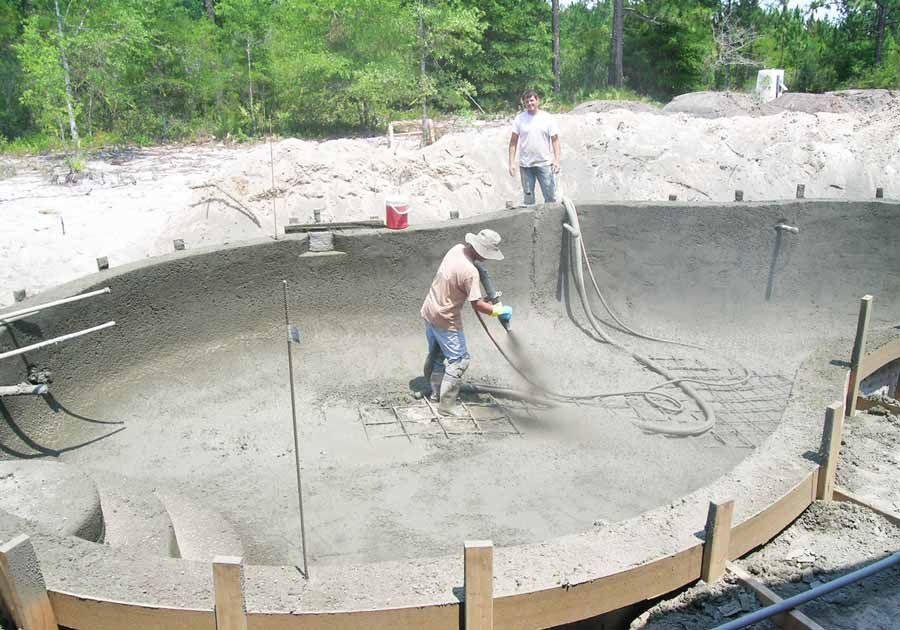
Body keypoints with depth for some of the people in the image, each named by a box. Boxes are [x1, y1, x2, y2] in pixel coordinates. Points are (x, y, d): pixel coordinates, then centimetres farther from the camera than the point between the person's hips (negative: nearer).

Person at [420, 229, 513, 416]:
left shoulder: (457, 248, -4)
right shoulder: (470, 271, -30)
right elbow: (477, 304, -25)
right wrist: (499, 311, -9)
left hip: (429, 312, 9)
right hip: (446, 320, -9)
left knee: (436, 355, 22)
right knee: (458, 360, 2)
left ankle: (436, 392, 37)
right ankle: (446, 405, 5)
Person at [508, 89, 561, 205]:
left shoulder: (548, 118, 1)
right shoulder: (519, 119, 1)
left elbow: (555, 140, 1)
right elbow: (513, 141, 3)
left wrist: (557, 160, -10)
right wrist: (511, 162, -3)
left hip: (545, 164, -1)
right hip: (525, 165, 1)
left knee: (550, 197, 0)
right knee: (528, 198, 9)